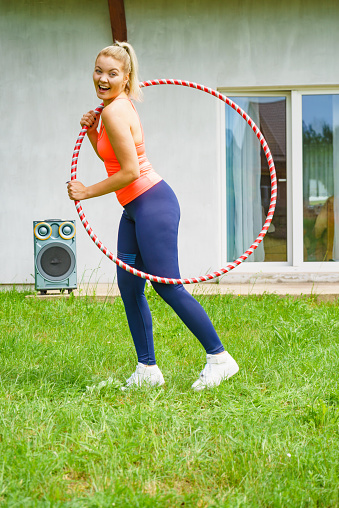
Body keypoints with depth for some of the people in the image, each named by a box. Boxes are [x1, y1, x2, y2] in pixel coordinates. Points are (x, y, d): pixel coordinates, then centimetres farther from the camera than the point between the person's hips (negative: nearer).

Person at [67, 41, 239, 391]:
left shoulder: (114, 112, -18)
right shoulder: (114, 106, 11)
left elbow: (130, 171, -21)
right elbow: (111, 157, 23)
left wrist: (87, 192, -10)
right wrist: (92, 133, 6)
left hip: (152, 204, -10)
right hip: (134, 209, 10)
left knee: (167, 286, -7)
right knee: (128, 288, 9)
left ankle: (219, 357, 2)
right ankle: (147, 369, 15)